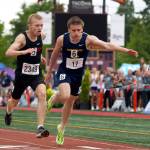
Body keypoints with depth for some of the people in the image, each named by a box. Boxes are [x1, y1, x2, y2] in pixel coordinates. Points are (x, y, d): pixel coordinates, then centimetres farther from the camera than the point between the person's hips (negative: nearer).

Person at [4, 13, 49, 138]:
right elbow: (8, 53, -35)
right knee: (15, 101, 18)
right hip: (22, 74, -3)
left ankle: (40, 128, -26)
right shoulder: (22, 37, -20)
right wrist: (24, 52, -46)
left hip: (36, 74, 3)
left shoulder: (42, 36, -3)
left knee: (42, 94, -25)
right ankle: (8, 113, 57)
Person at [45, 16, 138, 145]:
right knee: (65, 96, -29)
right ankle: (53, 99, 8)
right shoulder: (62, 39, -19)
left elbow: (107, 45, -35)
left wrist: (126, 50, -50)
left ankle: (62, 128, 37)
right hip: (64, 71, -2)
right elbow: (54, 55, 0)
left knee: (70, 102, 15)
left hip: (78, 74, 2)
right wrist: (49, 72, 11)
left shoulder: (88, 39, -22)